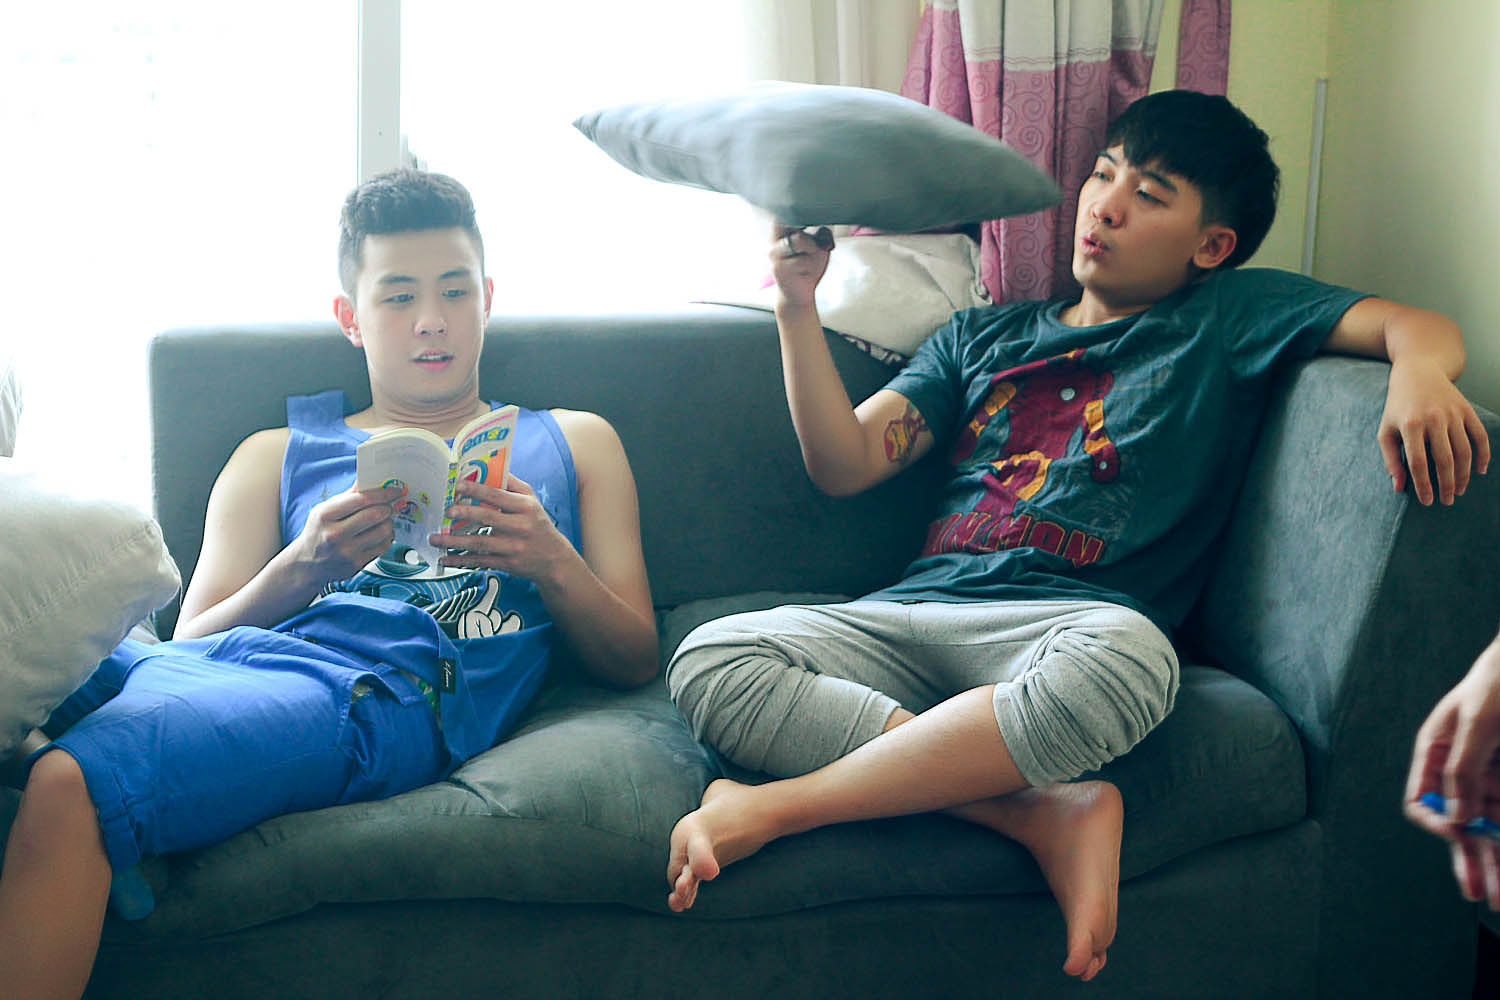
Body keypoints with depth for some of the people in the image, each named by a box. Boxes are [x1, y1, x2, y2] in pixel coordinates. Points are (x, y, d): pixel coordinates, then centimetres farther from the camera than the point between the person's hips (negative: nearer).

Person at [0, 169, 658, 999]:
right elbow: (193, 639, 19)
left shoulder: (571, 444, 29)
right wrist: (304, 569, -2)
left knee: (68, 785, -34)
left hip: (387, 691, -3)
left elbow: (635, 662, 21)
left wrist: (552, 562, 0)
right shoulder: (277, 456, 31)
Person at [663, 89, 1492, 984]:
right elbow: (846, 464, 18)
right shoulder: (983, 336, 28)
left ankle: (772, 808, -31)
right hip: (912, 612, 4)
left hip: (1069, 619, -3)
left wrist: (1420, 371, -17)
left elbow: (1415, 326, 8)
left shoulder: (1230, 317, 19)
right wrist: (798, 307, 8)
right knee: (710, 661, -25)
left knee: (1124, 657, -42)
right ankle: (1050, 812, -30)